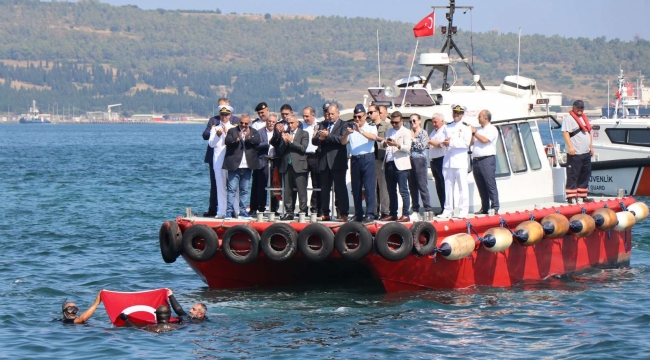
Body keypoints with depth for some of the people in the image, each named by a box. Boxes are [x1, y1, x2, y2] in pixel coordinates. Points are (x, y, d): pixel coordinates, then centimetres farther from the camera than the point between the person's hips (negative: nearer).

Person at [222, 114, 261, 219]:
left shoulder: (253, 132, 10)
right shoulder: (232, 131, 4)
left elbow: (257, 141, -8)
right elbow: (227, 141, -12)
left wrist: (249, 138, -24)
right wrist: (237, 139, -25)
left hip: (247, 166, 3)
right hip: (234, 165, -3)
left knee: (244, 190, 10)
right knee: (232, 189, -5)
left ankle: (242, 210, 16)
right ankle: (229, 210, -4)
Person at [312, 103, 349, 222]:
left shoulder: (343, 125, 0)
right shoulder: (322, 125, 15)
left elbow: (342, 139, -16)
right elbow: (314, 141, 11)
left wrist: (328, 135, -19)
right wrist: (320, 138, -11)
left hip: (338, 162, -5)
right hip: (324, 162, 5)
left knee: (340, 188, -6)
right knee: (324, 188, 8)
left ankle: (343, 213, -5)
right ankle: (325, 213, 13)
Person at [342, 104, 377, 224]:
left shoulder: (371, 128, 3)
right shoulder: (351, 128, 14)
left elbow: (373, 137, -17)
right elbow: (343, 142, 6)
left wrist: (360, 131, -30)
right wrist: (347, 133, -14)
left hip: (367, 158, -5)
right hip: (355, 159, 5)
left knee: (369, 186, -9)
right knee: (356, 188, 8)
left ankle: (370, 215, -11)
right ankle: (358, 214, 15)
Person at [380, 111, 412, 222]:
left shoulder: (406, 132, 1)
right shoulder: (389, 131, 21)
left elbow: (407, 148, -9)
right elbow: (382, 146, 18)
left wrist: (397, 145, -24)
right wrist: (384, 144, -5)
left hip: (400, 165, -7)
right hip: (389, 164, 7)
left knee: (403, 191, -7)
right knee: (391, 191, 9)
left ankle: (405, 215, -8)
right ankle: (392, 214, 14)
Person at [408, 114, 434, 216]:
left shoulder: (423, 133, 2)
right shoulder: (409, 133, 16)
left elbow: (422, 146, -10)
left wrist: (413, 139, -4)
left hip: (419, 160, -5)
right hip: (410, 161, 5)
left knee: (422, 186, -8)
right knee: (412, 186, 5)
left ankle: (428, 209, -7)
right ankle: (415, 209, 11)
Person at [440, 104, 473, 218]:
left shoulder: (466, 127, 4)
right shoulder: (448, 127, 19)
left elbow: (466, 143, -8)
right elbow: (443, 142, 18)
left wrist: (451, 143, -13)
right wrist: (444, 143, -6)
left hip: (460, 161, -5)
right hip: (447, 160, 5)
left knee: (462, 186, -6)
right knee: (448, 186, 6)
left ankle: (464, 210, -5)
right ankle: (448, 210, 10)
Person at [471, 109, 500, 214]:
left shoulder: (492, 129, -1)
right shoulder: (479, 130, 23)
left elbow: (484, 140, -15)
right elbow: (471, 143, 23)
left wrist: (474, 132, -5)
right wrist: (471, 133, 8)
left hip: (487, 159, -8)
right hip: (476, 161, 8)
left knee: (491, 186, -8)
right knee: (481, 187, 7)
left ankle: (495, 208, -8)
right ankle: (484, 208, 11)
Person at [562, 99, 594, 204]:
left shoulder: (584, 118, 20)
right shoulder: (568, 118, -7)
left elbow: (589, 132, 26)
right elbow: (565, 132, -16)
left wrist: (591, 146, 21)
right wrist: (570, 146, -23)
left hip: (586, 152, 9)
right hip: (574, 153, -9)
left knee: (585, 175, 12)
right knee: (572, 175, -7)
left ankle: (582, 196, 19)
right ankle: (571, 197, -6)